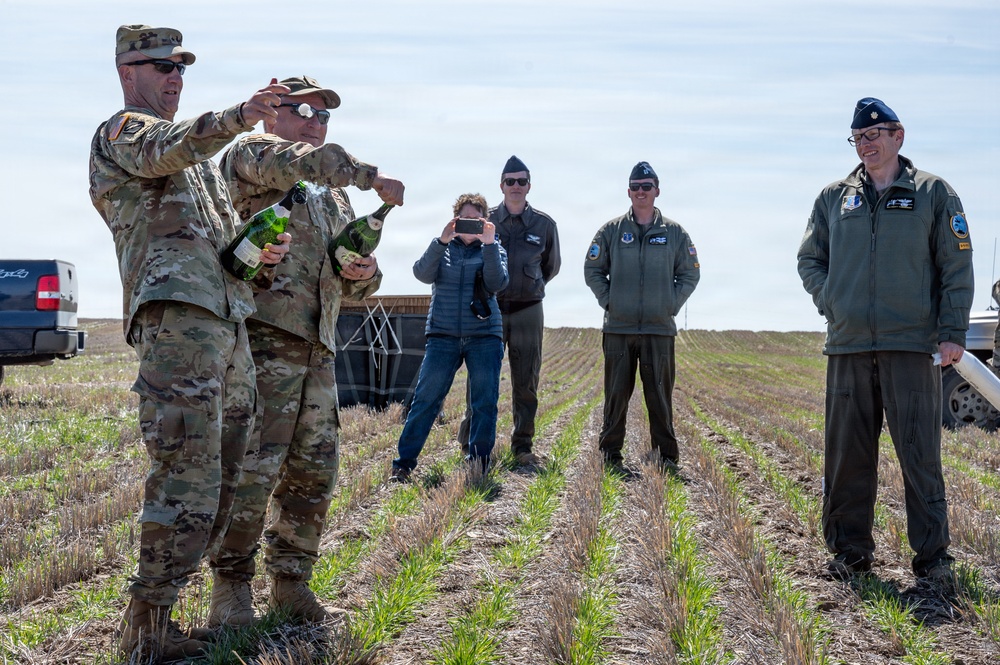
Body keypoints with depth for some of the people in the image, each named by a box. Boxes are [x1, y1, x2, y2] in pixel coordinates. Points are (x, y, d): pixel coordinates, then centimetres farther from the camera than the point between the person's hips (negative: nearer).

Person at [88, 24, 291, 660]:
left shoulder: (196, 155, 31)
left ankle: (160, 606, 15)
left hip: (228, 323, 9)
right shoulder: (122, 132, 5)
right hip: (177, 317, -9)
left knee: (221, 482, 8)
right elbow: (168, 150, -20)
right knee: (188, 478, -14)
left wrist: (259, 246, 10)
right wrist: (240, 117, -38)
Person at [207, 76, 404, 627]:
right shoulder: (250, 154, 5)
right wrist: (373, 178, -7)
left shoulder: (334, 198, 27)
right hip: (265, 335, -8)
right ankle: (230, 586, -5)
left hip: (318, 347, 8)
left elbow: (357, 288, 27)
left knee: (314, 470, 6)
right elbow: (313, 161, -18)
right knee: (254, 465, -13)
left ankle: (291, 581, 15)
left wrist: (363, 273, 4)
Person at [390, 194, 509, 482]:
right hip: (443, 334, -1)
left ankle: (479, 464, 9)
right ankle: (403, 463, -3)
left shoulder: (492, 249, 9)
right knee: (425, 399, -6)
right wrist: (442, 241, -21)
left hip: (484, 335, 1)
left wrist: (489, 244, -17)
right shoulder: (442, 247, 9)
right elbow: (423, 274, -9)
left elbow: (497, 283, -8)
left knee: (486, 402, -1)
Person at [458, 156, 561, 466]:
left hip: (528, 311, 1)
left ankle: (522, 446, 13)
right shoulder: (485, 221, 2)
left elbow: (551, 266, 18)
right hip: (490, 309, -1)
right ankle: (470, 443, 7)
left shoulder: (544, 224, 4)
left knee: (526, 383, 5)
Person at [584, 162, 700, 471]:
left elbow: (690, 274, 12)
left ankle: (666, 454, 10)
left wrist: (673, 303, 1)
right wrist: (608, 300, 0)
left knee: (660, 394, 2)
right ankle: (611, 452, 11)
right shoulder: (611, 230, 6)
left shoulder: (675, 233, 7)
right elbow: (592, 269, 11)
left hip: (660, 329, 0)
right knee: (616, 393, 4)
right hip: (618, 328, 0)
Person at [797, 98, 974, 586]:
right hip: (848, 346, 3)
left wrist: (953, 333, -6)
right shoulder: (834, 198, 13)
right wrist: (832, 303, 4)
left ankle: (933, 556, 2)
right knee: (847, 455, 6)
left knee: (921, 454, -4)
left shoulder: (933, 193, 5)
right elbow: (809, 259, 20)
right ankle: (850, 550, 16)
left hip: (912, 345, -3)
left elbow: (957, 267, 2)